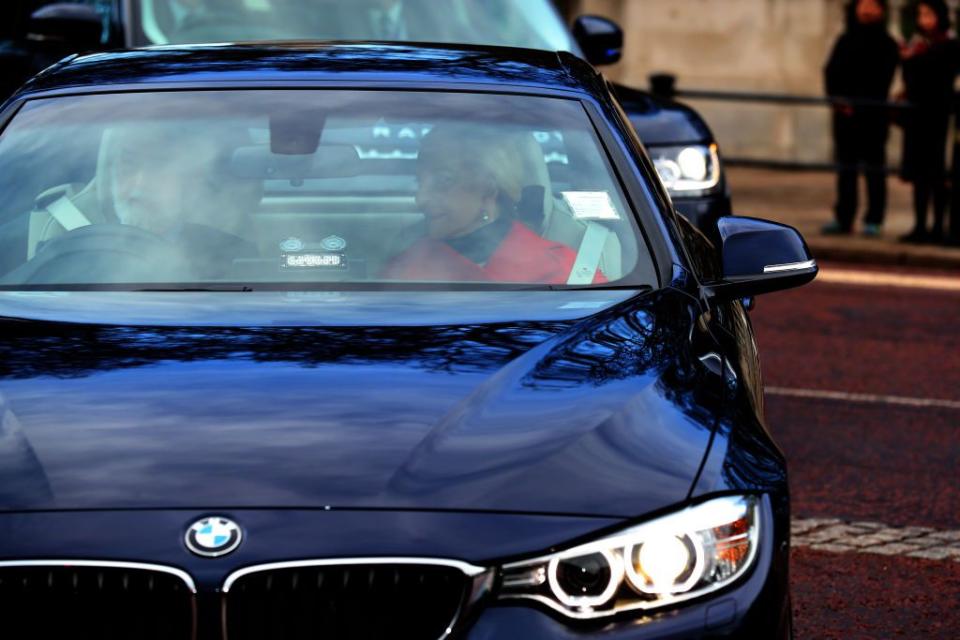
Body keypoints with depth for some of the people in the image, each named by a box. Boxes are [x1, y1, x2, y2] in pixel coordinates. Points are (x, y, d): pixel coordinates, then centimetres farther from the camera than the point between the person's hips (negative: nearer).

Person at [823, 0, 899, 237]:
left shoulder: (887, 46, 1)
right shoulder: (845, 40, 13)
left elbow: (880, 82, -6)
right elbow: (831, 73, 8)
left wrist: (855, 104, -14)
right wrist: (838, 99, -8)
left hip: (872, 113, -4)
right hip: (844, 113, 4)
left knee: (874, 168, -3)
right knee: (845, 167, 6)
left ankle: (873, 220, -1)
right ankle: (843, 218, 10)